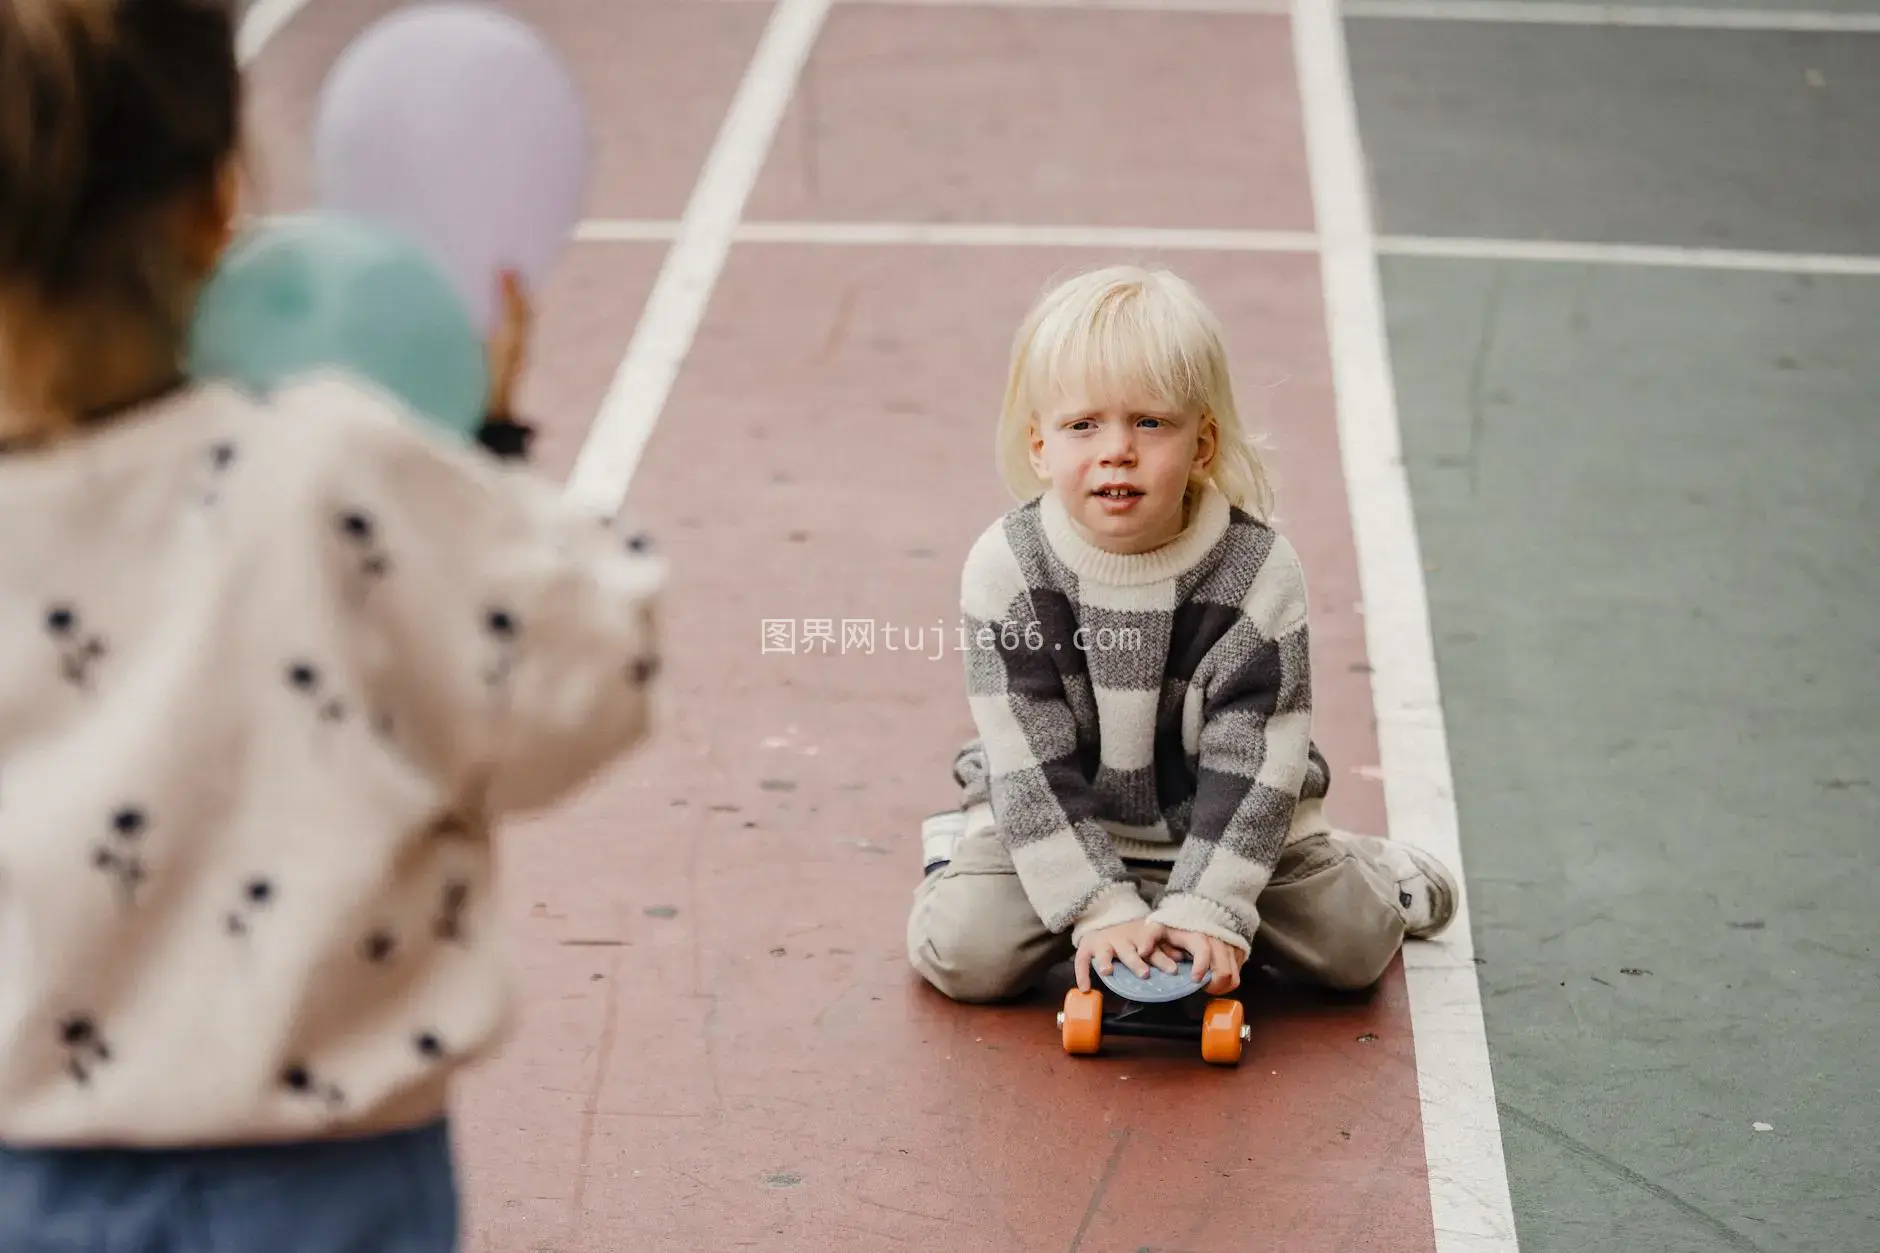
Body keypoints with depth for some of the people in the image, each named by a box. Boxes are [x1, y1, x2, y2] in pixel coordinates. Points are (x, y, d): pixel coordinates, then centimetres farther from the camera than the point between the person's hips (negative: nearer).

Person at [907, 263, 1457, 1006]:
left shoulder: (1260, 571, -20)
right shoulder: (1005, 570, -20)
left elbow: (1250, 765, -17)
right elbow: (1032, 766, -18)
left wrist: (1207, 908, -25)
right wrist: (1102, 908, -23)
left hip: (1224, 817, 0)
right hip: (1051, 823, 0)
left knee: (1353, 943, -9)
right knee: (964, 952, -17)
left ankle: (1357, 867, 28)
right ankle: (958, 850, 19)